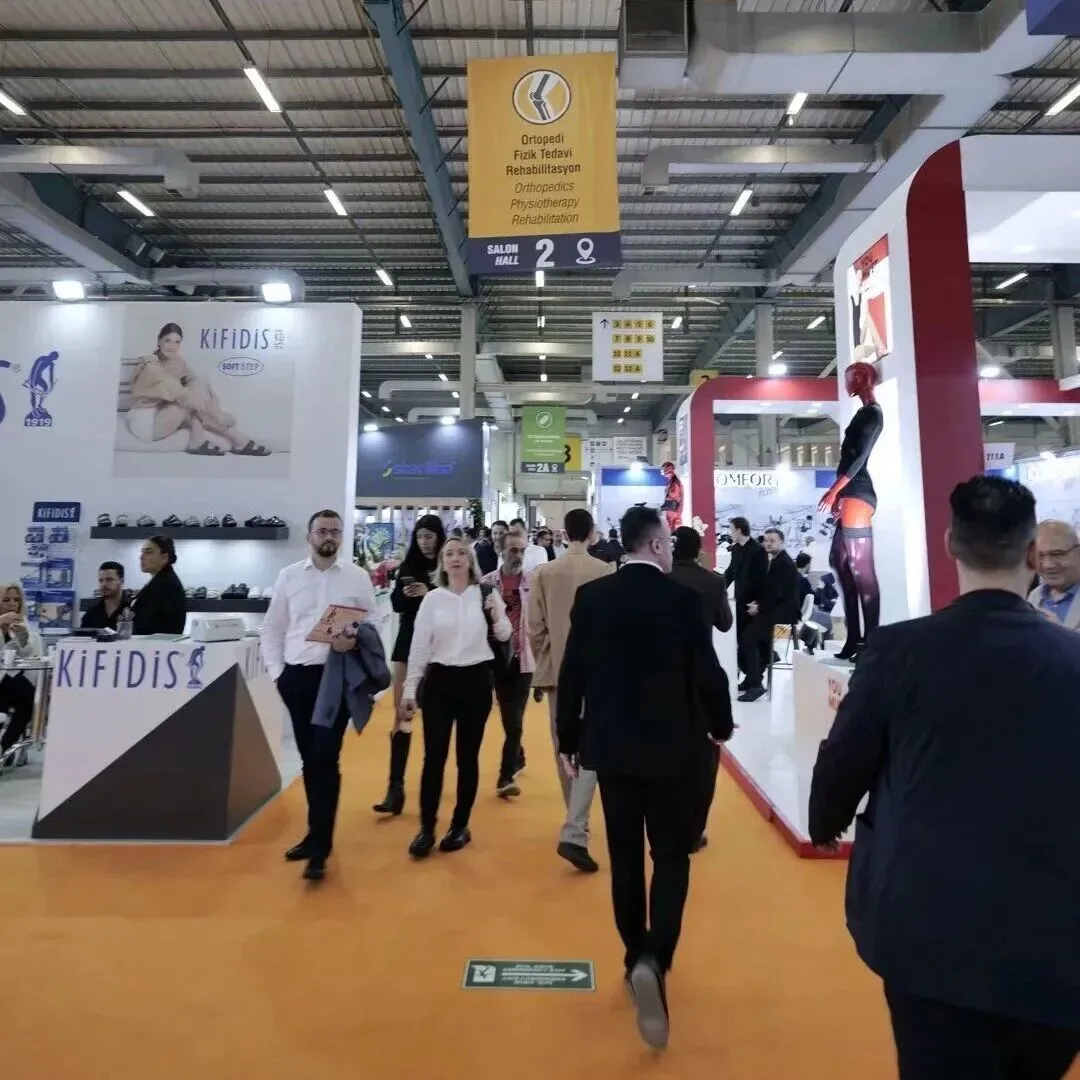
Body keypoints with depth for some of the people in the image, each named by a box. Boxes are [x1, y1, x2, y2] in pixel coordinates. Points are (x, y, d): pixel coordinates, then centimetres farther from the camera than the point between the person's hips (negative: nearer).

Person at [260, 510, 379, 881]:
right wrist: (276, 671, 1)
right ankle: (317, 832, 29)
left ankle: (320, 846, 6)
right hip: (296, 676, 3)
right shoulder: (289, 576, 6)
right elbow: (271, 628, 9)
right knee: (308, 759, 13)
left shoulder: (358, 577, 0)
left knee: (325, 760, -5)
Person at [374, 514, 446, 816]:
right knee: (401, 714, -1)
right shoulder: (408, 565, 6)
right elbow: (396, 604, 7)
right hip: (409, 641, 3)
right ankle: (396, 786, 3)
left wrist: (429, 594, -22)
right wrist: (403, 594, -13)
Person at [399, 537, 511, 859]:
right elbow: (419, 646, 3)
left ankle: (460, 825, 24)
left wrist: (496, 615, -15)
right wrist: (409, 690, 0)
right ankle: (426, 828, 16)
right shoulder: (433, 599, 1)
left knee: (468, 756, 9)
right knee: (434, 757, 2)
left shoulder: (485, 594, -1)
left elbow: (504, 636, 6)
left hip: (476, 680, 0)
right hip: (439, 680, 1)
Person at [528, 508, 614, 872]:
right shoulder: (605, 572, -8)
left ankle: (577, 823, 31)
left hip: (556, 671, 3)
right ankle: (574, 833, -9)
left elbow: (535, 628, -1)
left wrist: (543, 664, 13)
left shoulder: (544, 573, -2)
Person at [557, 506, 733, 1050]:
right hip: (671, 747, -2)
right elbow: (708, 673, -7)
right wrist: (721, 725, 13)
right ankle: (653, 960, -3)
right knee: (671, 855, 12)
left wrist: (568, 739, 9)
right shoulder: (684, 599, -12)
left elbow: (572, 673, -1)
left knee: (625, 857, 16)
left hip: (611, 746, 3)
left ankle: (637, 959, 31)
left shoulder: (591, 597, -4)